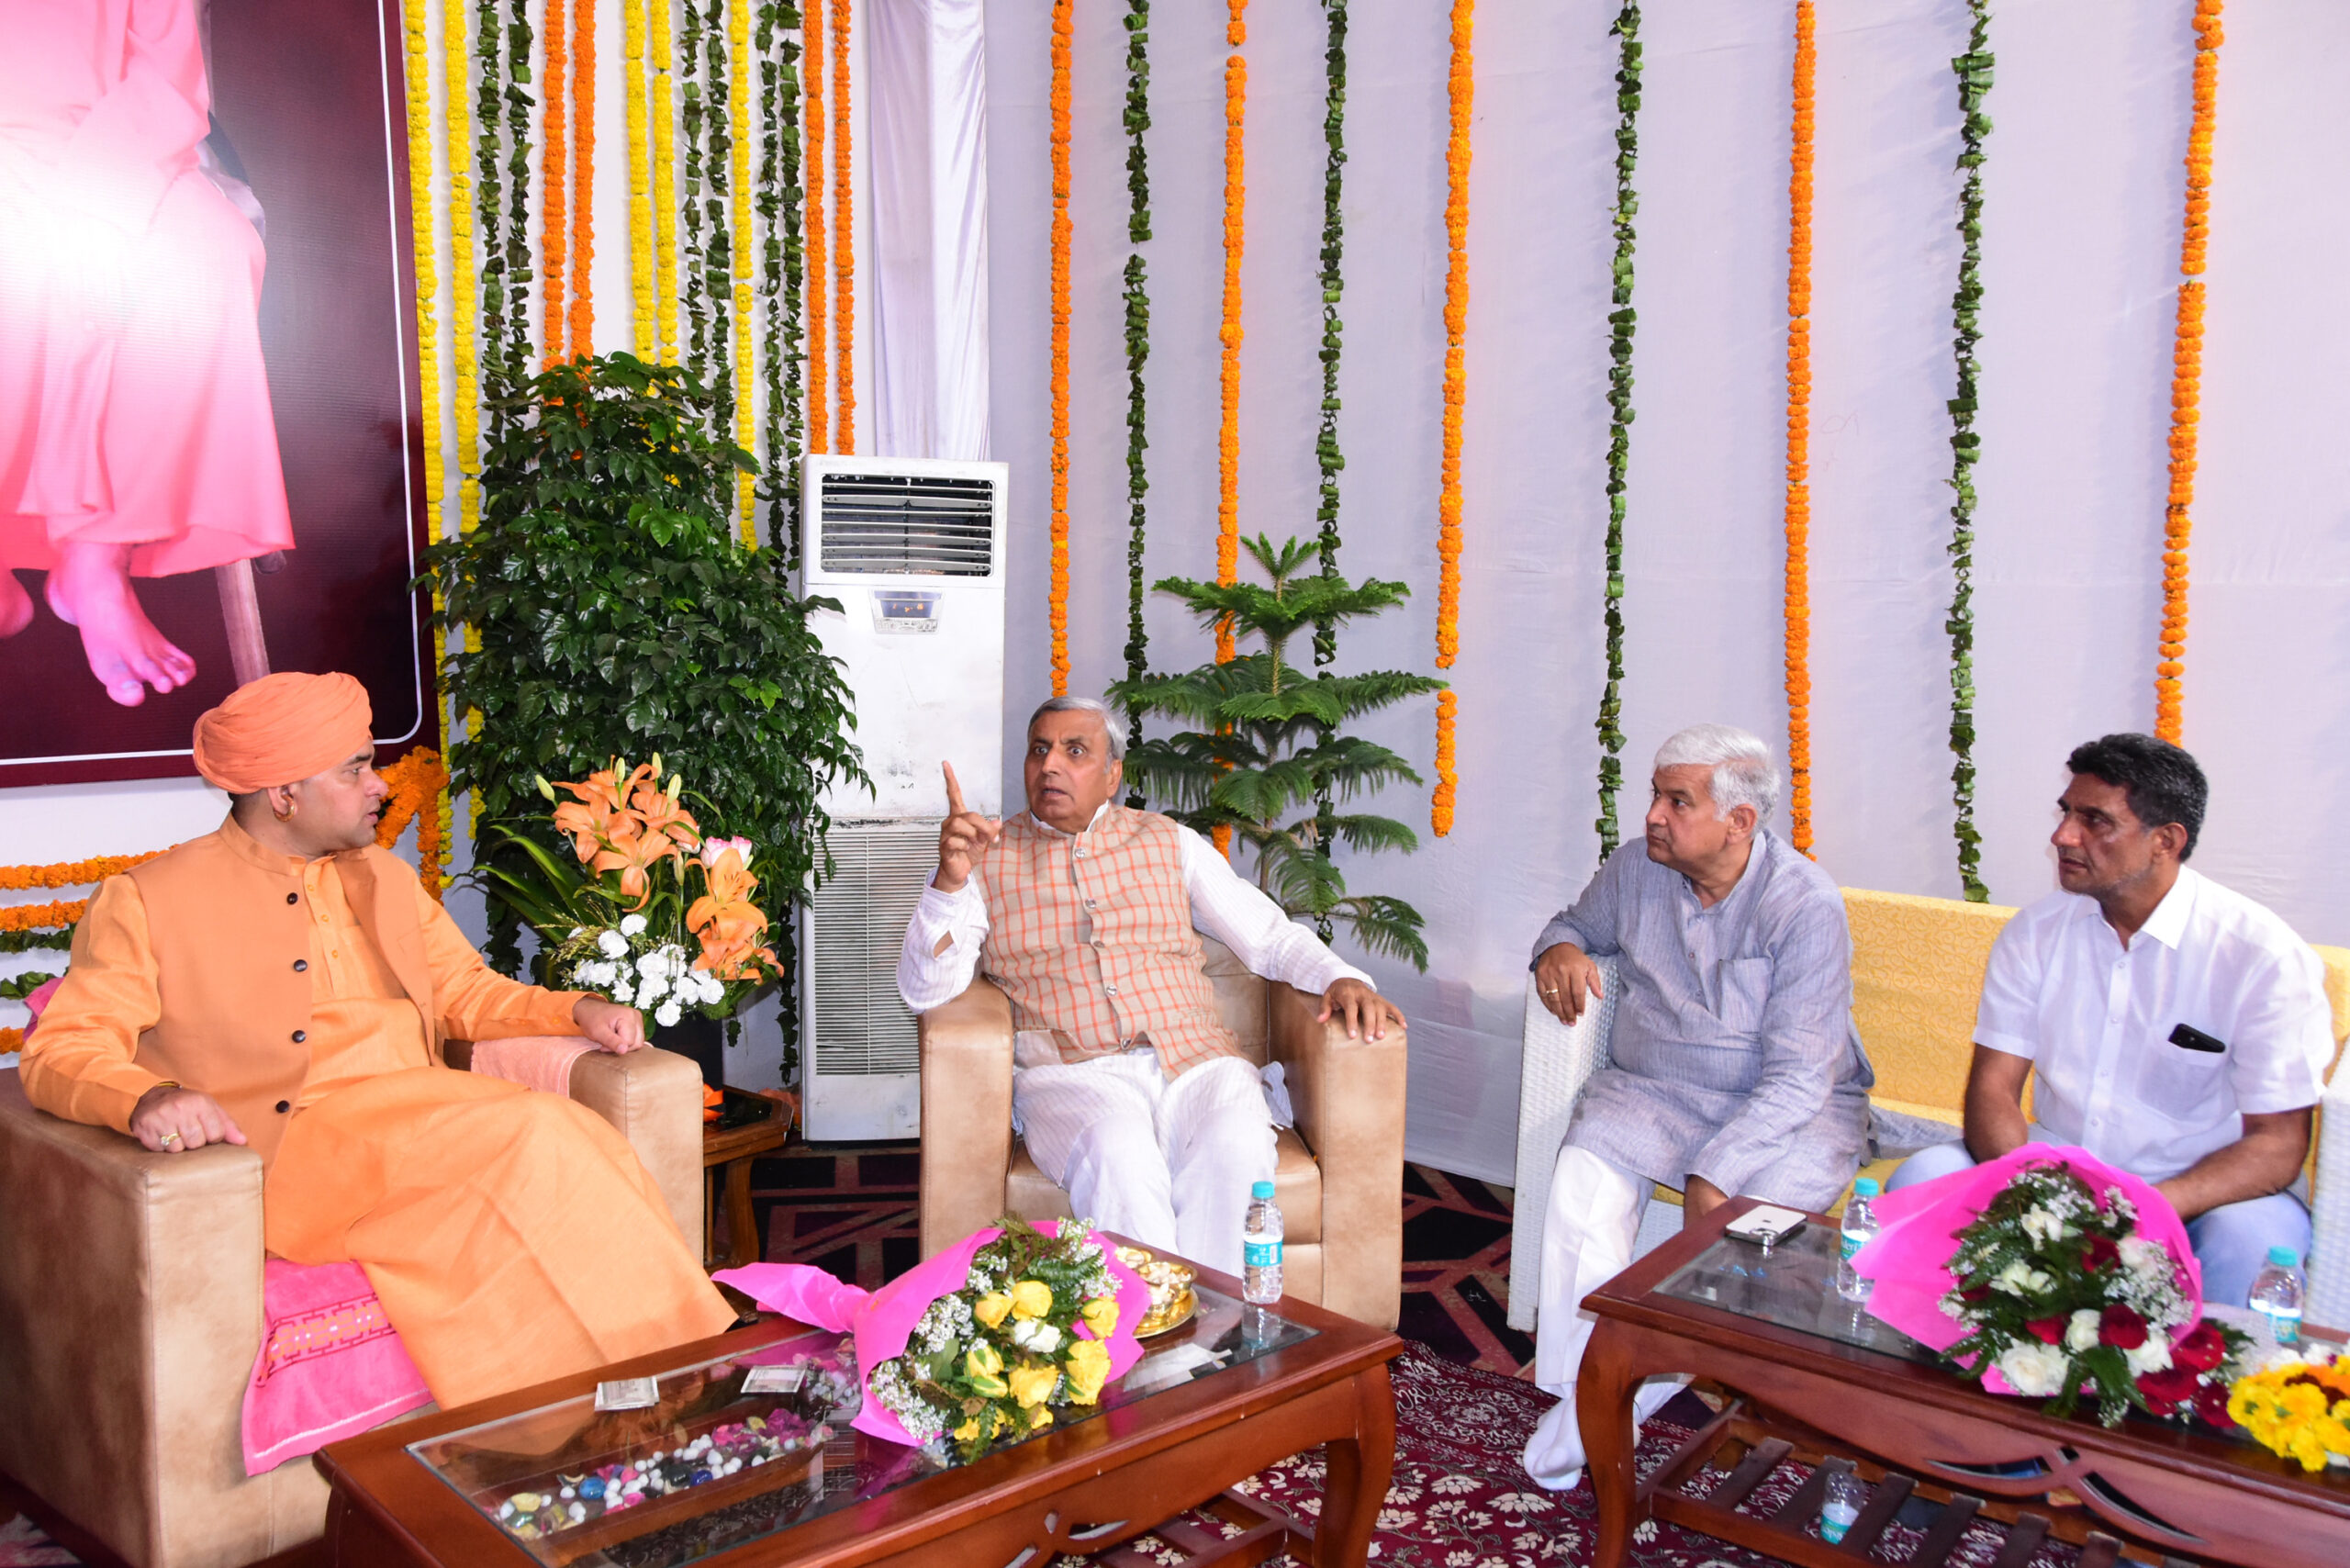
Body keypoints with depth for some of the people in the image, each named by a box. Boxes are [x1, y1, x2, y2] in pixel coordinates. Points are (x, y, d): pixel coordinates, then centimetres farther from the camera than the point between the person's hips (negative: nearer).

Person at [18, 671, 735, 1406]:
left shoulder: (387, 880, 23)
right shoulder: (147, 901, 5)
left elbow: (465, 993, 27)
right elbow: (61, 1049, -3)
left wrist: (576, 1009, 7)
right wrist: (145, 1097, -27)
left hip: (425, 1114, 6)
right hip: (297, 1145, -6)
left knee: (577, 1143, -27)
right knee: (532, 1134, -31)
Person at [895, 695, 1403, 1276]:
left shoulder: (1169, 842, 20)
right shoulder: (988, 858, 14)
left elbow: (1270, 936, 18)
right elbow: (925, 992, 3)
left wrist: (1342, 978, -3)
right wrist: (950, 881, -13)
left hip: (1193, 1057, 2)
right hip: (1069, 1074, -1)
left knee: (1235, 1146, -32)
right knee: (1117, 1153, -35)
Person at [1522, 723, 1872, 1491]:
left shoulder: (1806, 904, -16)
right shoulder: (1636, 868, -2)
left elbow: (1796, 1078, -19)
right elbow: (1576, 923, 21)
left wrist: (1714, 1176, -27)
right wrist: (1560, 950, -5)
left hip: (1787, 1109, -3)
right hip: (1652, 1090, 4)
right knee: (1582, 1184, -27)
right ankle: (1585, 1392, -16)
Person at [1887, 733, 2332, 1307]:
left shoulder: (2264, 954, -10)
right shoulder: (2036, 932, 2)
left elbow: (2278, 1144, -12)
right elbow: (1992, 1087, -1)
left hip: (2198, 1192, -3)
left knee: (2248, 1241, -35)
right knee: (1924, 1175, -22)